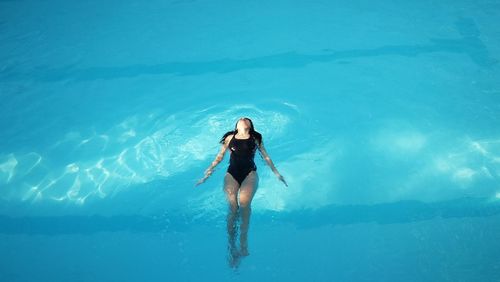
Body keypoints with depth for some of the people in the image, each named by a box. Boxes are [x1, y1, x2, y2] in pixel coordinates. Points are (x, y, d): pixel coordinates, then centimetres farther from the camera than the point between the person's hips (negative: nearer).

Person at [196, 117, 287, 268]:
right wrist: (207, 173, 17)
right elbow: (219, 157, 22)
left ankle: (243, 240, -22)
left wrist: (276, 173, 21)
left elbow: (266, 157, 24)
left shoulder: (256, 138, 21)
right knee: (232, 205, -23)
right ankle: (232, 247, -19)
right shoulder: (230, 137, 21)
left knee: (243, 201, -30)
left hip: (250, 173, 0)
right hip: (232, 173, 0)